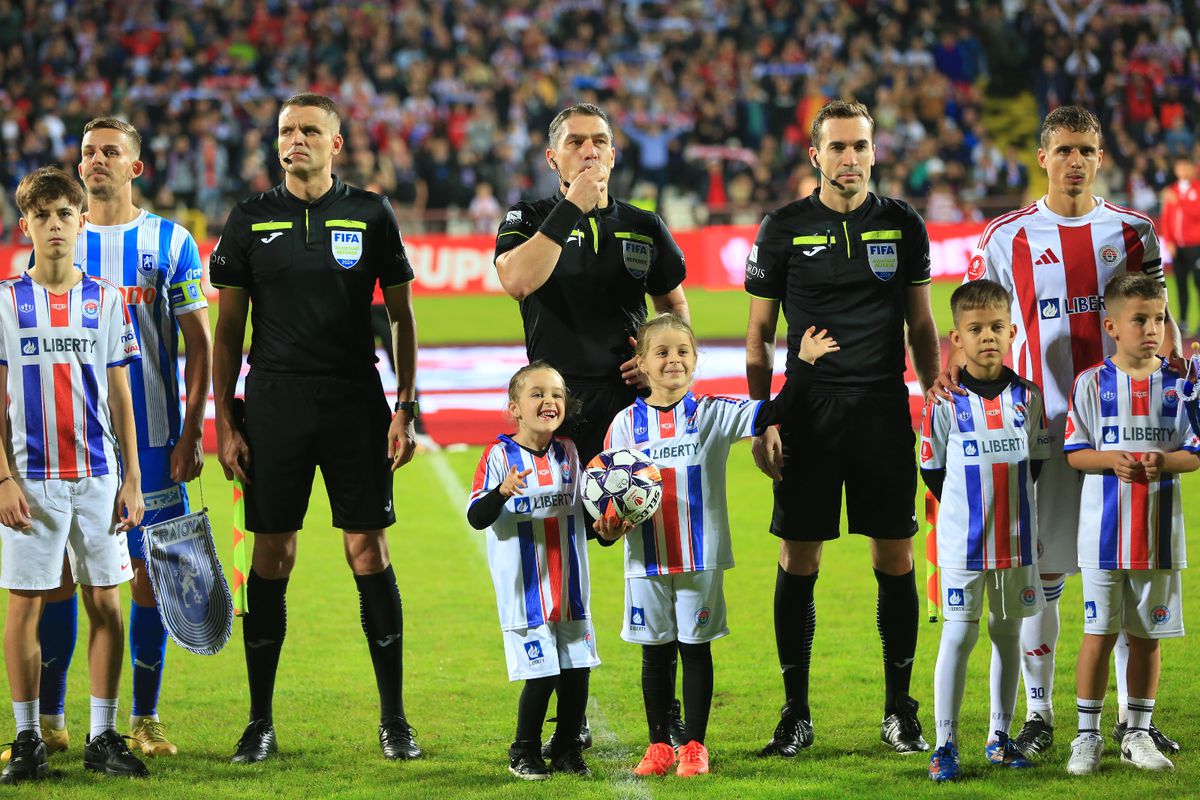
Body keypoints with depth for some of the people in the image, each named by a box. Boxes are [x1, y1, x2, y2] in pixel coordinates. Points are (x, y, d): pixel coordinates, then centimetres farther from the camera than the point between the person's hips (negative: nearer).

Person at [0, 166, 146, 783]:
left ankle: (103, 738, 11)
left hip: (98, 476, 2)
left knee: (105, 602, 3)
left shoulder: (106, 301, 6)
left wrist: (132, 479, 4)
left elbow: (120, 397, 8)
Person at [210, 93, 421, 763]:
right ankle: (261, 723, 10)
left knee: (370, 552, -1)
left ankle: (394, 720, 7)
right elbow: (229, 328, 8)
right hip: (274, 407, 1)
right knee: (272, 558, 2)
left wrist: (406, 409, 1)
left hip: (356, 406, -1)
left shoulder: (371, 215, 4)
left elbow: (402, 317, 8)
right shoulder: (252, 220, 6)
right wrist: (224, 422, 2)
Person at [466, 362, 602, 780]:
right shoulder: (499, 455, -9)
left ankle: (567, 749, 21)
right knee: (541, 674, -6)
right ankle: (524, 753, 12)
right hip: (525, 589, -5)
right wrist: (502, 491, -33)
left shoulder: (568, 452, 7)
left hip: (570, 587, 5)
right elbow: (476, 518, -15)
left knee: (577, 670, 5)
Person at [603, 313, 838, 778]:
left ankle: (694, 746, 13)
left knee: (696, 649, 5)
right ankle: (659, 745, 18)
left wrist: (805, 363, -17)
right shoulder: (627, 423, 2)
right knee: (655, 652, 8)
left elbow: (772, 412, -8)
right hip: (647, 561, 1)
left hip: (701, 559, -1)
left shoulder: (713, 414, -1)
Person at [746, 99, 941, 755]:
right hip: (809, 412, -1)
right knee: (798, 564, 0)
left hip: (885, 410, 1)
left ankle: (899, 709, 14)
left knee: (895, 562, 2)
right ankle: (796, 713, 10)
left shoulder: (903, 225, 7)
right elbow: (759, 334, 5)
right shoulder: (784, 228, 2)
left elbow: (921, 326, 14)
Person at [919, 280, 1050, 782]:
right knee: (959, 636, -4)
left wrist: (1008, 506, 7)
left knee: (1008, 633, 10)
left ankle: (1000, 737, 20)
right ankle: (945, 745, -1)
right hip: (963, 543, -3)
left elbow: (1037, 461, 11)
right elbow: (933, 469, 3)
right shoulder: (946, 402, -5)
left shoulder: (1027, 397, 2)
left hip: (1018, 540, 3)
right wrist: (969, 509, 3)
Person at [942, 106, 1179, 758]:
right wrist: (947, 372, -16)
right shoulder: (1008, 237, 3)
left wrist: (1170, 354, -15)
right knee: (1042, 572, 1)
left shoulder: (1132, 232, 8)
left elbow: (1156, 318, 7)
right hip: (1043, 425, -1)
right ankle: (1039, 715, 11)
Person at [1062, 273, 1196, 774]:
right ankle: (1088, 735, 10)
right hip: (1104, 531, -2)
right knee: (1099, 633, 1)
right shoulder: (1092, 384, -1)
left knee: (1146, 634, 9)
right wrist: (1111, 459, -20)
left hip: (1159, 531, 2)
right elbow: (1074, 453, -1)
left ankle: (1137, 733, 19)